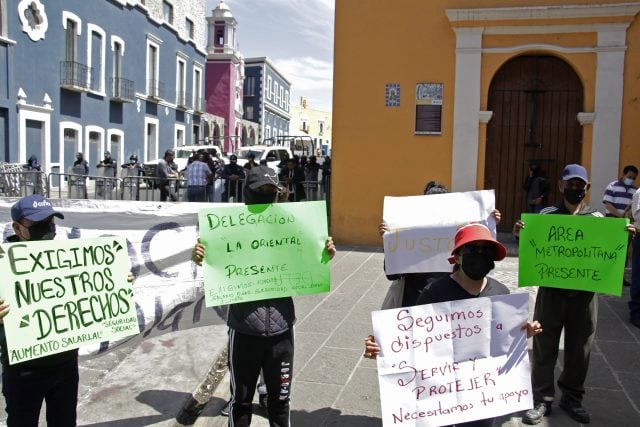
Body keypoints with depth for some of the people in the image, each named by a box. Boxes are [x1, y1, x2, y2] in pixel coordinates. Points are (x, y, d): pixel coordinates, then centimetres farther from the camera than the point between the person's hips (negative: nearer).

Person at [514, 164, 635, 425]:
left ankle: (572, 398, 29)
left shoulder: (597, 218, 4)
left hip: (584, 294, 2)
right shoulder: (546, 215, 0)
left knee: (579, 351, 12)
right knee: (544, 349, 5)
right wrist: (520, 235, -17)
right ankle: (542, 400, 18)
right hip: (551, 292, -1)